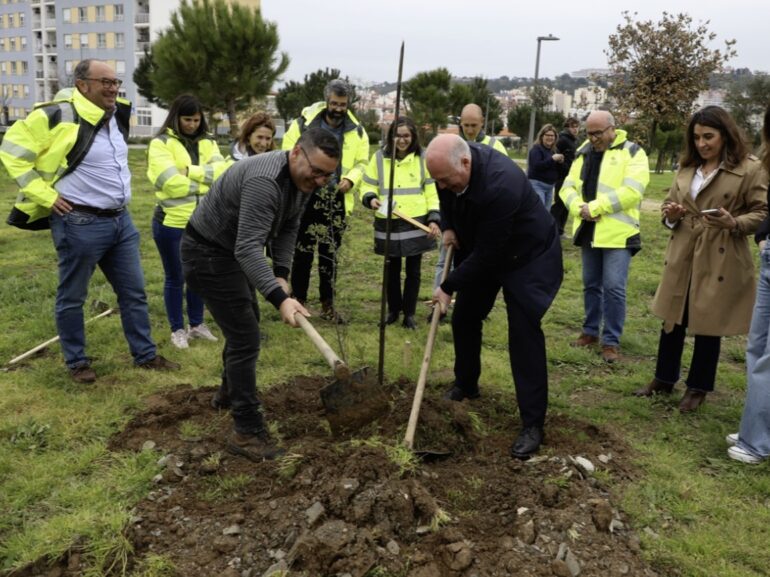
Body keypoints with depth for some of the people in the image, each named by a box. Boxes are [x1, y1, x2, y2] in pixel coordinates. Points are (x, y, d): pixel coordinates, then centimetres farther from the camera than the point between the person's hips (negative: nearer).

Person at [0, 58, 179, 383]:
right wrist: (45, 195, -13)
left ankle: (146, 355, 25)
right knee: (72, 298, 8)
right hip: (80, 224, -7)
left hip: (120, 220, 7)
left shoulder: (117, 114, 9)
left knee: (134, 292, 12)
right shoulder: (57, 117, -15)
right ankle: (77, 362, 24)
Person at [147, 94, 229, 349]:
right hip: (171, 222, -5)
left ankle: (197, 324, 32)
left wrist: (190, 171, -18)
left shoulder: (208, 143, 9)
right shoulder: (161, 143, -8)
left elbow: (222, 170, -8)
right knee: (175, 278, 8)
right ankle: (177, 329, 22)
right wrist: (207, 181, -8)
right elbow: (172, 184, -20)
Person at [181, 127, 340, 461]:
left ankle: (229, 393, 45)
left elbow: (288, 228, 5)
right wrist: (279, 298, -47)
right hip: (208, 253, -10)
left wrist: (281, 273, -7)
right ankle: (246, 432, -2)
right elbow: (248, 248, -40)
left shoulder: (303, 179, -3)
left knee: (246, 325, 22)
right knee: (245, 337, -11)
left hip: (234, 251, 10)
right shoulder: (265, 180, -34)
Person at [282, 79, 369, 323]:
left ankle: (327, 305, 22)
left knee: (329, 254, 11)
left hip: (337, 201, 3)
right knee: (303, 252, 4)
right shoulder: (304, 123, -4)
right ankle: (299, 301, 17)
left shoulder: (357, 131, 4)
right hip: (306, 197, -2)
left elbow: (362, 163, 9)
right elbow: (288, 155, 0)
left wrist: (351, 179, -10)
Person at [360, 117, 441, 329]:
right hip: (388, 224, 1)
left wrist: (433, 218, -6)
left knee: (413, 270, 7)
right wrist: (371, 198, -16)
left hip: (417, 224, -1)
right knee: (392, 269, 12)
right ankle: (393, 310, 29)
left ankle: (409, 313, 20)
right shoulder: (379, 157, 1)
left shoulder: (423, 158, 1)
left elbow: (431, 191, 2)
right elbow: (368, 185, 6)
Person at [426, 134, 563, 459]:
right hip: (480, 252, 8)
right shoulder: (450, 167, -15)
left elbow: (487, 253, -33)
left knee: (524, 334, -13)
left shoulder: (501, 184, -40)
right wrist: (448, 227, -8)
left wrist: (449, 286, -23)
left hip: (527, 255, -8)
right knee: (464, 318, 13)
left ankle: (533, 423, -4)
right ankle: (466, 385, 36)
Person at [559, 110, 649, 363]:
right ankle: (591, 331, 27)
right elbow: (568, 188, 7)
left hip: (618, 233, -5)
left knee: (613, 287, -7)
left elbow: (631, 191, -18)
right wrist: (579, 208, -14)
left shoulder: (632, 152, -5)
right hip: (589, 231, 6)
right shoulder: (583, 153, 12)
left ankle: (611, 341, 4)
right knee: (591, 285, 14)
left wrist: (594, 207, -20)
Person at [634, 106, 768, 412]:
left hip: (719, 260, -5)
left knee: (708, 325, 7)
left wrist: (734, 224, -25)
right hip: (682, 257, 5)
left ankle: (698, 387, 24)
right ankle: (664, 379, 30)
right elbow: (669, 205, 16)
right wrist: (671, 215, -7)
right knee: (673, 320, 14)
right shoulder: (687, 168, 11)